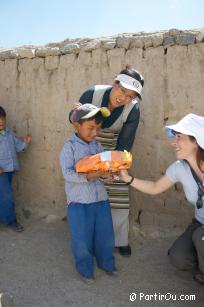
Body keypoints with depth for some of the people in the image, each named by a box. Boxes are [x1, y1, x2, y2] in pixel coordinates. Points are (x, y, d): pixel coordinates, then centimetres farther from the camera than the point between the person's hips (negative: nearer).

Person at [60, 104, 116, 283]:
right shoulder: (69, 148, -9)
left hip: (101, 198, 5)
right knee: (82, 238, 6)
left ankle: (106, 263, 40)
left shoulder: (97, 145, 7)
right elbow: (67, 173, -18)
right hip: (79, 201, -5)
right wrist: (87, 176, -31)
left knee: (106, 234, 15)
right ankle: (85, 269, 31)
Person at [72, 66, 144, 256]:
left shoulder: (133, 110, -19)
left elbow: (125, 143, -14)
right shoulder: (92, 94, -21)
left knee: (119, 197, 2)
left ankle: (120, 240, 25)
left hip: (114, 155, 1)